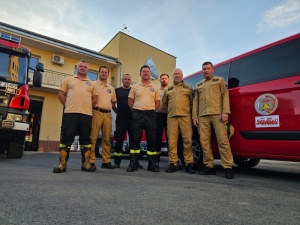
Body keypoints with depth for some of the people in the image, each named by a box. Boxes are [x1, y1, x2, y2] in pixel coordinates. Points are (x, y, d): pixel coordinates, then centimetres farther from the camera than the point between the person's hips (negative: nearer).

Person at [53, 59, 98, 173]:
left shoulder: (92, 84, 19)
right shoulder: (68, 80, 15)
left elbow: (95, 99, 18)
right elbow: (61, 95, 12)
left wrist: (86, 106, 8)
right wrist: (68, 105, 4)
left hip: (86, 114, 2)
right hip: (70, 113, -1)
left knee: (85, 139, 5)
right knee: (66, 138, -2)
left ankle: (86, 163, 12)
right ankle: (62, 164, 6)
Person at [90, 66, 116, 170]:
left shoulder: (111, 88, 21)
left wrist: (109, 107, 12)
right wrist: (93, 105, -8)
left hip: (108, 114, 5)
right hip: (96, 113, -5)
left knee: (107, 139, 6)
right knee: (93, 138, -7)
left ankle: (106, 161, 12)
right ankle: (91, 161, -2)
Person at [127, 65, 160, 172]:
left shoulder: (154, 88, 13)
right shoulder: (135, 87, 9)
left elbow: (158, 102, 14)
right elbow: (130, 101, 9)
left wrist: (152, 111, 5)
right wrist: (135, 111, 4)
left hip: (151, 115, 1)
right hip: (137, 114, -1)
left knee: (151, 139, 2)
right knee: (135, 139, 0)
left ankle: (152, 164, 11)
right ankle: (133, 164, 8)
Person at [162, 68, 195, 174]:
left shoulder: (188, 88, 17)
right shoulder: (168, 89, 22)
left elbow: (193, 102, 11)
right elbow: (164, 103, 25)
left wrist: (190, 111, 2)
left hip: (185, 117, -2)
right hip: (171, 118, 2)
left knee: (187, 141, -7)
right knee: (172, 142, -2)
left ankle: (189, 164, 1)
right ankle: (173, 163, 6)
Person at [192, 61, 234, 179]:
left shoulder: (220, 80, 15)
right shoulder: (198, 85, 25)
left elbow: (225, 96, 3)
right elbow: (195, 101, 19)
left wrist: (225, 112, -9)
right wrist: (195, 116, 8)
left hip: (217, 114, -3)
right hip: (203, 116, 4)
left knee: (223, 141, -9)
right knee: (204, 142, -1)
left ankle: (228, 168, -4)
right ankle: (209, 166, 8)